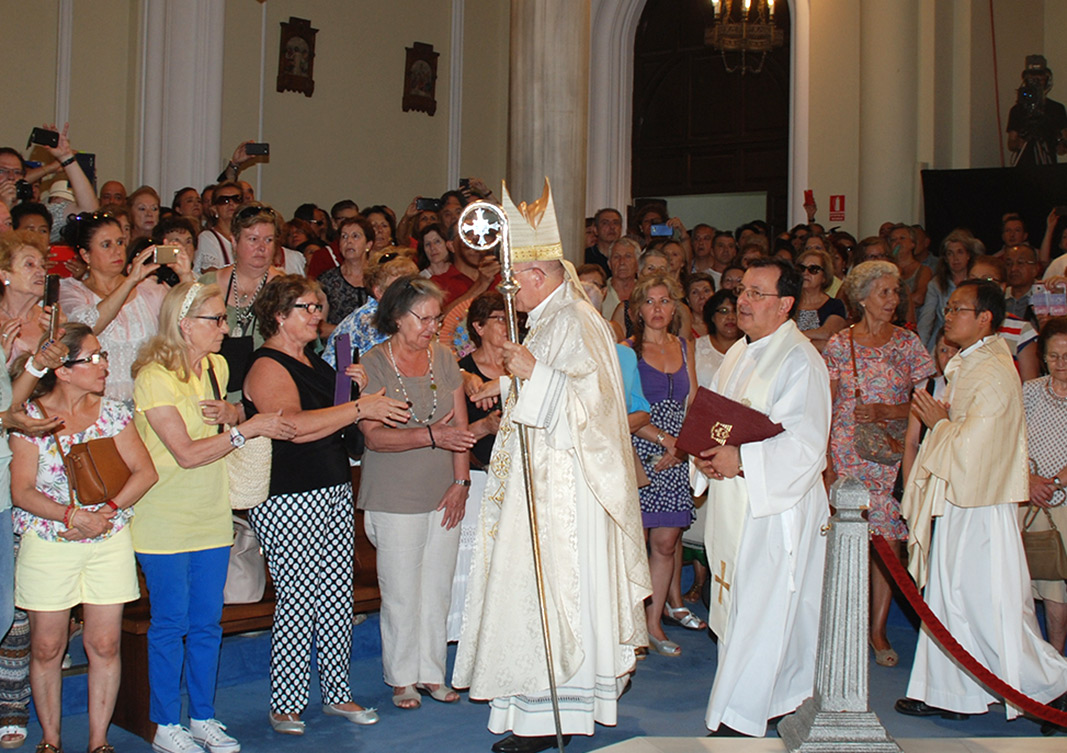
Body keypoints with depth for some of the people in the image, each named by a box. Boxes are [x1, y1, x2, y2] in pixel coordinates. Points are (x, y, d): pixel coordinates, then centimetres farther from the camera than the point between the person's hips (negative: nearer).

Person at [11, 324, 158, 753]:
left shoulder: (111, 411, 4)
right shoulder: (31, 418, -4)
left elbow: (145, 471, 0)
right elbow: (22, 492, -7)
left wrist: (107, 511, -13)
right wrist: (74, 515, -19)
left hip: (109, 542, 2)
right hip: (48, 545, -2)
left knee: (105, 645, 2)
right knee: (47, 647, 4)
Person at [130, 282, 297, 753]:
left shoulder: (216, 367, 8)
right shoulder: (154, 378, -16)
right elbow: (188, 453, -21)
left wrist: (229, 412, 0)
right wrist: (248, 427, -19)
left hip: (212, 518, 7)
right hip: (166, 524, -6)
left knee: (207, 624, 11)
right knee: (170, 625, 2)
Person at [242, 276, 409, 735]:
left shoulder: (313, 361, 17)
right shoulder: (267, 367, -11)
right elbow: (295, 426, -26)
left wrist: (353, 386, 9)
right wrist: (359, 408, -27)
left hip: (335, 491, 9)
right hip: (288, 501, -9)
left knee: (337, 598, 10)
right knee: (297, 602, -5)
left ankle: (337, 695, 19)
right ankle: (284, 708, 6)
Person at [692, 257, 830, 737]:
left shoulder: (801, 361, -13)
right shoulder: (739, 353, 14)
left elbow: (805, 445, -20)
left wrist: (741, 460, -24)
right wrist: (707, 452, -1)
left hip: (775, 507, -9)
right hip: (732, 503, 9)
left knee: (761, 610, -5)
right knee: (738, 604, 13)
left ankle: (736, 720, -2)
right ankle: (781, 699, 26)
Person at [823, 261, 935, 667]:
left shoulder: (908, 342, 6)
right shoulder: (839, 345, 3)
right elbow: (825, 408, 3)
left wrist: (884, 411, -12)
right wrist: (824, 462, -5)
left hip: (892, 454, 1)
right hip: (847, 454, -1)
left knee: (888, 543, -1)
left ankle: (878, 630, 11)